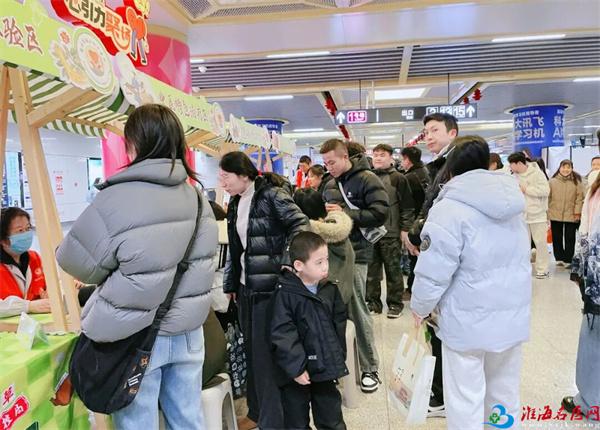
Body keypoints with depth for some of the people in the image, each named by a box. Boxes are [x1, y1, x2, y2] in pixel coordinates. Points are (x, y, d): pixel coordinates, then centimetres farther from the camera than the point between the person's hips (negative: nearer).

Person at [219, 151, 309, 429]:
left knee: (266, 353, -1)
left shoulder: (271, 195, -11)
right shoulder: (235, 204, 12)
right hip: (246, 287, 8)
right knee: (251, 350, 16)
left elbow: (301, 223, -18)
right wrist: (231, 284, 18)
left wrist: (291, 260, -30)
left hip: (269, 286, -8)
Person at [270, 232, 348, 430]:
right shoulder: (285, 294, -17)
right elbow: (282, 334, -19)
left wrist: (338, 358, 7)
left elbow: (339, 325, 9)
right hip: (297, 372, -4)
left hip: (325, 368, 4)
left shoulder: (330, 290, 0)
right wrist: (296, 367, -19)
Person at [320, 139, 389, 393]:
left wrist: (345, 214, -15)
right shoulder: (330, 185, 16)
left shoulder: (367, 180, -5)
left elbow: (381, 213, -14)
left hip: (356, 253, -6)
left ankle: (370, 368, 13)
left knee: (357, 310, -2)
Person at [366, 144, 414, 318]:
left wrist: (405, 229, -7)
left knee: (393, 270, 6)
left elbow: (407, 207, -4)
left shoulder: (398, 178, -2)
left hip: (391, 233, -4)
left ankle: (395, 303, 17)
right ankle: (373, 302, 21)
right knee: (371, 271, 9)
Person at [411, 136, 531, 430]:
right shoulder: (511, 202, 5)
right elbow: (516, 260, 13)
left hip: (469, 322, -7)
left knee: (466, 404, 8)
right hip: (513, 316, 7)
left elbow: (433, 273, -20)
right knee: (505, 396, 22)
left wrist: (420, 308, -2)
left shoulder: (450, 209, -18)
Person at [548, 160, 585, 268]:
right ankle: (559, 258, 22)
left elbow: (580, 197, -1)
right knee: (556, 238, 10)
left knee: (570, 238, 4)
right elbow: (548, 197, 5)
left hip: (571, 215, -1)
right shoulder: (552, 181, 2)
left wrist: (577, 212, -6)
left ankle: (568, 260, 13)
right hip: (555, 215, 1)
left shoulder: (577, 181, 0)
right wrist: (546, 211, 3)